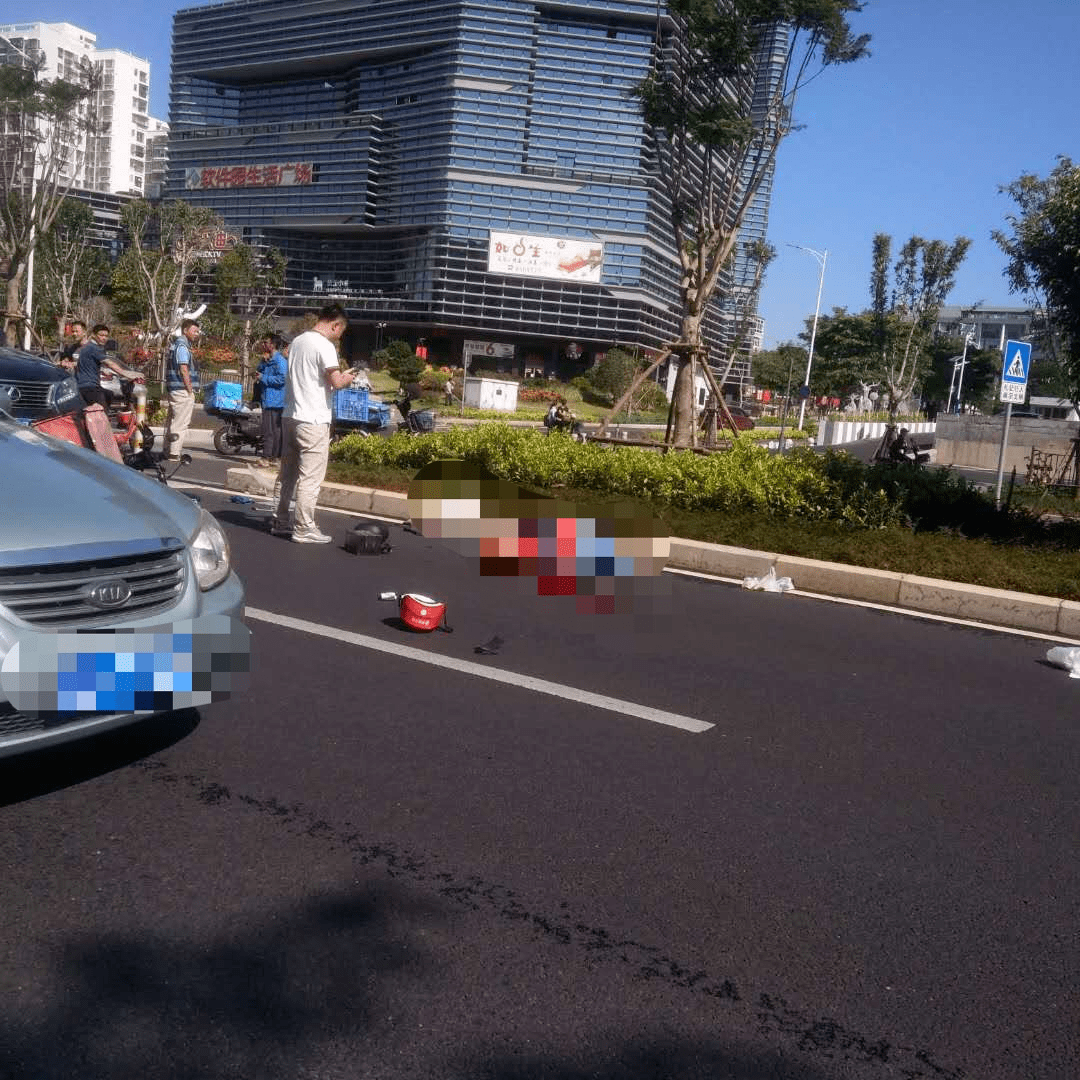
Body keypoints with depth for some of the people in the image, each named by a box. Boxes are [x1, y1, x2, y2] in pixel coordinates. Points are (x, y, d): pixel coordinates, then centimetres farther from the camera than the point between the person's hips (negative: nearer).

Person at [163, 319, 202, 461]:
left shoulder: (176, 344, 20)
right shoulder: (182, 346, -13)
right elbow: (184, 370, -18)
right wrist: (190, 391, -17)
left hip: (174, 390, 11)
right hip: (182, 391, -11)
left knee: (171, 421, 14)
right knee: (181, 423, -10)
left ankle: (168, 450, 21)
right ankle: (175, 453, -12)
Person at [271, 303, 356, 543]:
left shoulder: (297, 342, 13)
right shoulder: (325, 346, -13)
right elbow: (336, 382, -22)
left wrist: (339, 374, 19)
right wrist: (346, 379, 0)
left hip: (291, 416, 9)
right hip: (313, 420, -9)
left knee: (288, 474, 16)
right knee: (311, 478, -3)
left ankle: (280, 522, 24)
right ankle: (304, 529, 0)